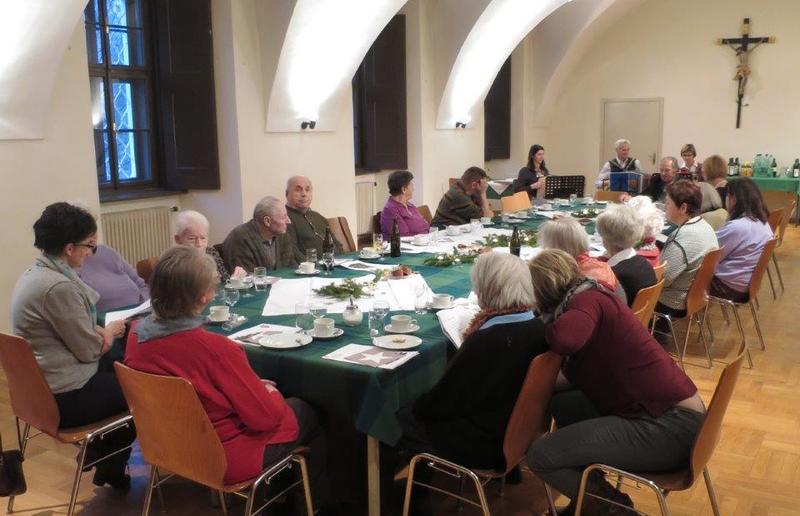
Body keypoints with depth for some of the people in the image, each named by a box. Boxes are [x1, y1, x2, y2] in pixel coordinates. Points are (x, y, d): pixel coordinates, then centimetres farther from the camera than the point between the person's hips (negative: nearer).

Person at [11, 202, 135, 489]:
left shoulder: (36, 273, 4)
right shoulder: (59, 286, -28)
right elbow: (89, 350, -20)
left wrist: (98, 332, -3)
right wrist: (109, 333, 0)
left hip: (42, 386, 9)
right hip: (65, 399, -9)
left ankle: (101, 453, 31)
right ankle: (111, 467, 29)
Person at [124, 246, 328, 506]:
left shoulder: (137, 333, -12)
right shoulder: (215, 348, -34)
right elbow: (265, 416, -23)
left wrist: (253, 387, 7)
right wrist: (271, 393, -1)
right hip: (223, 460, -7)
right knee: (307, 412, 17)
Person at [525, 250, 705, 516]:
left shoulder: (588, 300, -12)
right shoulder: (591, 300, 17)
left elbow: (563, 338, -35)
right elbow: (573, 379, 17)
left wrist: (544, 324, -11)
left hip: (670, 426, -10)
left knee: (540, 455, -12)